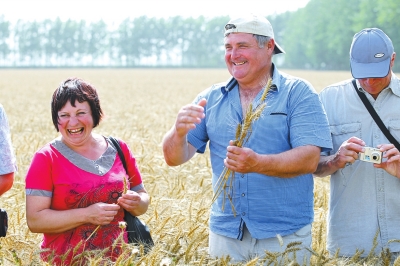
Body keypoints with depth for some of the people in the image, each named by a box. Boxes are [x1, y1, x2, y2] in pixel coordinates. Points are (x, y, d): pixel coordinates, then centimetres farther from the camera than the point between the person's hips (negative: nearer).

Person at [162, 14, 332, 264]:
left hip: (284, 235, -3)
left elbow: (310, 159, -15)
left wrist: (258, 164, -31)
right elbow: (175, 157, 2)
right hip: (225, 233, 3)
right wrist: (179, 132, -20)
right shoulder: (211, 98, 7)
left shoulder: (299, 93, -4)